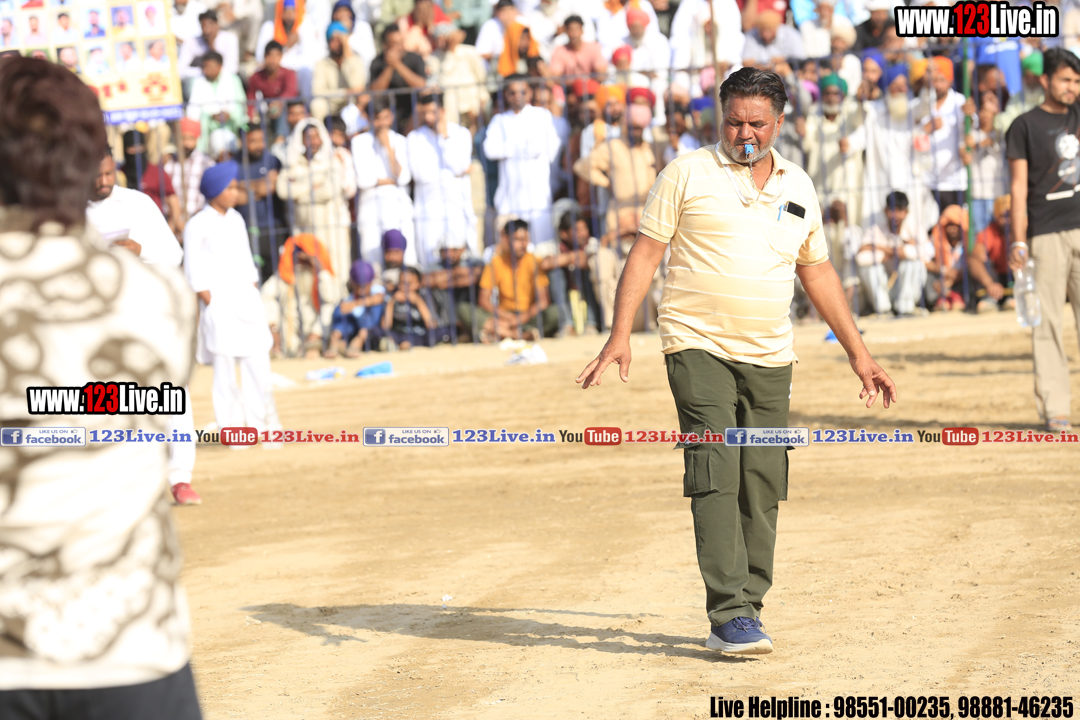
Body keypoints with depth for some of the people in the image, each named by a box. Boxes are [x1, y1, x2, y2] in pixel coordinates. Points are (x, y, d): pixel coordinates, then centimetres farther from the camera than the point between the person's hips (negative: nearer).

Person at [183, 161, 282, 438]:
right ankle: (232, 428, 3)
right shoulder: (197, 226, -6)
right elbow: (194, 272, -7)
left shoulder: (236, 220, 14)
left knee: (258, 363, 3)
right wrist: (210, 304, -12)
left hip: (247, 301, 6)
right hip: (219, 304, -6)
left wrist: (254, 295, 12)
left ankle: (263, 424, 9)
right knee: (225, 368, -3)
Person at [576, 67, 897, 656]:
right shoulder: (688, 174, 1)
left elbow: (817, 271, 23)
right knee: (716, 478, -14)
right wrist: (620, 335, -9)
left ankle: (745, 612, 10)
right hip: (698, 347, -4)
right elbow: (646, 253, 1)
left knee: (762, 488, 2)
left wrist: (857, 352, 21)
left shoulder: (799, 187, 13)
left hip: (769, 358, 4)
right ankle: (729, 614, -17)